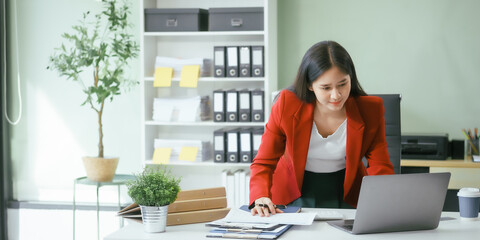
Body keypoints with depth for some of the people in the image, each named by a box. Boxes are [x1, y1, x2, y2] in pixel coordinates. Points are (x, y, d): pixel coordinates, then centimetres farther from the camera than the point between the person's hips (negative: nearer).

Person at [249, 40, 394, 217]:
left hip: (345, 196, 1)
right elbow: (263, 163, -8)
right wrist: (261, 197, -29)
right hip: (295, 194, 0)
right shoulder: (287, 105, -15)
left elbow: (380, 169, -8)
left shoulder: (371, 110, -11)